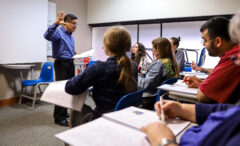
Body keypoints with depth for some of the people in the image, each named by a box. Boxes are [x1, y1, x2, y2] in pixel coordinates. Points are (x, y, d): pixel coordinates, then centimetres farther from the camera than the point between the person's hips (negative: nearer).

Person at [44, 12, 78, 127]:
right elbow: (47, 36, -33)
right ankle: (59, 117, 4)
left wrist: (75, 53, 10)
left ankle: (65, 112, 26)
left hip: (70, 63, 9)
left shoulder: (70, 35, 17)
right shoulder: (58, 32, -10)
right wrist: (56, 23, -43)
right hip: (61, 64, -9)